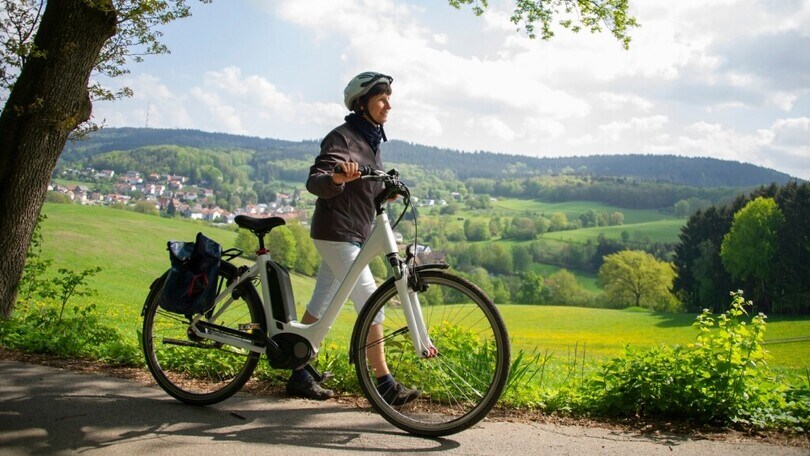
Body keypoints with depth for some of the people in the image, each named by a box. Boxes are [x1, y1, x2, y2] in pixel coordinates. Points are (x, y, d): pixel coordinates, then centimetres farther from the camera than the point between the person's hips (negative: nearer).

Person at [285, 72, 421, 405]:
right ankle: (385, 384, -5)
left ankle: (299, 376, 17)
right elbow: (314, 182, -24)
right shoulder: (342, 137, -12)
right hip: (336, 234, -9)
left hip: (355, 235, 9)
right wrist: (337, 177, -43)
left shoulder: (370, 140, 15)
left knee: (320, 306, 11)